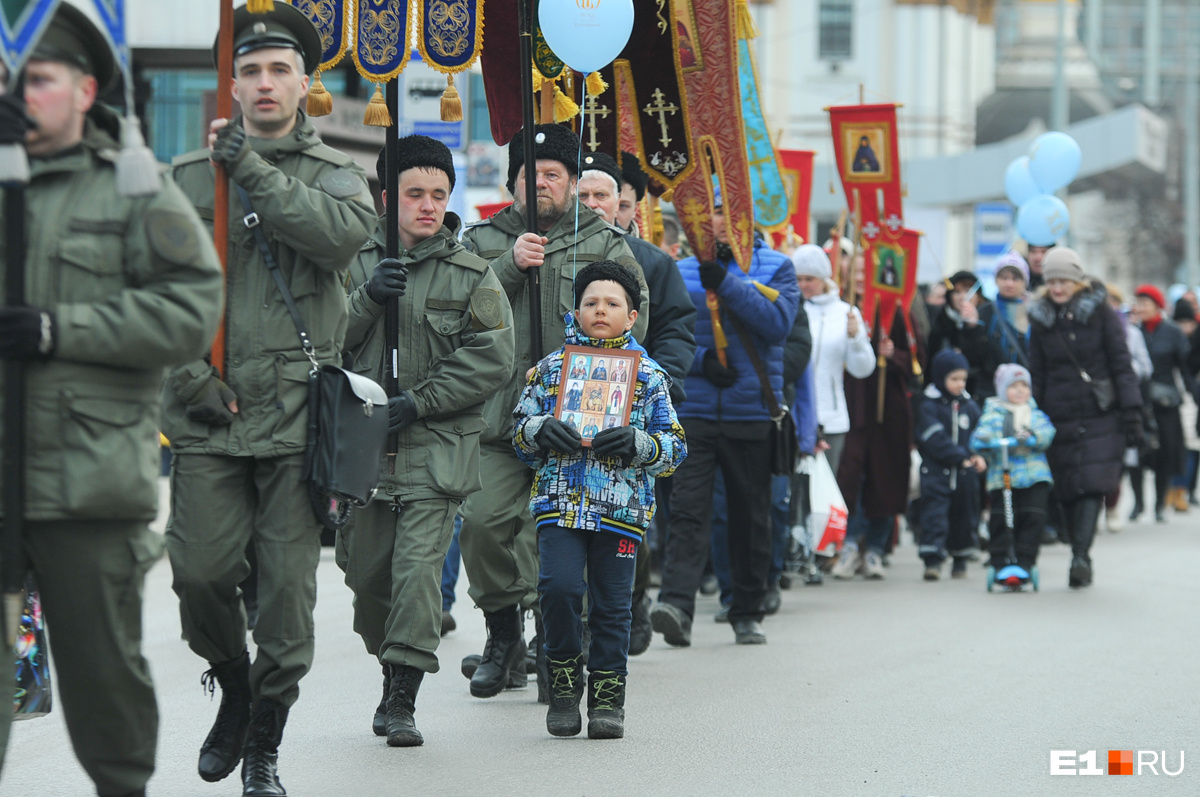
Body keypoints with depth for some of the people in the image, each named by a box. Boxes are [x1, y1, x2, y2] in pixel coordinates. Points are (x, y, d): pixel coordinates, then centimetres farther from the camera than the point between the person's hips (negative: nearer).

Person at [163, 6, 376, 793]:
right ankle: (234, 690, 22)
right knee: (201, 572, -8)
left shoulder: (334, 173, 8)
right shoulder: (188, 177, 9)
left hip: (297, 412, 0)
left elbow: (345, 232, -15)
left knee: (287, 587, -1)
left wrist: (254, 171, -12)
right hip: (208, 414, 1)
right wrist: (187, 374, -5)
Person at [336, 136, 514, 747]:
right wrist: (366, 300, -15)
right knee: (365, 571, 9)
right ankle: (392, 669, 31)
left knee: (418, 567, -13)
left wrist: (418, 402, -11)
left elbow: (491, 361, -4)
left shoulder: (472, 276, 2)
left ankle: (403, 698, -10)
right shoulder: (358, 264, 8)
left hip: (437, 449, -3)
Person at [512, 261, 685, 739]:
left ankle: (607, 694, 16)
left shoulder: (649, 376, 7)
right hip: (560, 500, 0)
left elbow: (674, 446, 6)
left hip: (621, 505, 0)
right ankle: (564, 679, 6)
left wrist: (636, 443, -13)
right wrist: (539, 430, -9)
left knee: (611, 602, 2)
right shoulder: (550, 368, 10)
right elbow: (519, 427, 14)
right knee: (559, 587, -16)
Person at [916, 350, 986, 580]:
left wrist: (980, 456, -9)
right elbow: (935, 440, -14)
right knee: (935, 515, -11)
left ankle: (960, 559, 26)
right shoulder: (929, 407, -5)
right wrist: (961, 458, -18)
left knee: (963, 517, 11)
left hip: (965, 474, 4)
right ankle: (932, 561, -12)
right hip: (936, 472, -4)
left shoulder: (970, 407, 10)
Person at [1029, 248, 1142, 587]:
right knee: (1068, 492, 1)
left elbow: (1121, 364, 1)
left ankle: (1080, 556, -20)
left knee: (1093, 485, -14)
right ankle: (1081, 558, 10)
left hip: (1100, 416, -3)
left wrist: (1131, 413, -4)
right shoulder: (1041, 320, 10)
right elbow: (1037, 375, 14)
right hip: (1059, 417, 3)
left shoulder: (1100, 313, 1)